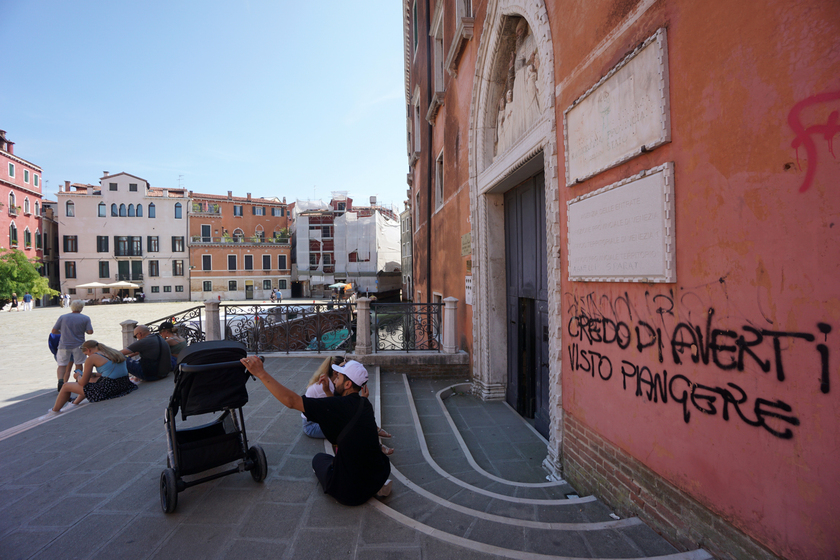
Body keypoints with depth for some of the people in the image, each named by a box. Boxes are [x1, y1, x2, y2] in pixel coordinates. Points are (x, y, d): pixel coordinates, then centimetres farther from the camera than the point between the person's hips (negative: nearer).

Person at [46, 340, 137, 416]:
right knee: (91, 379, 36)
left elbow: (83, 383, 0)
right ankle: (75, 403, 44)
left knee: (66, 386, 15)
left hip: (108, 389, -7)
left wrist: (78, 376, 20)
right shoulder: (116, 352, 12)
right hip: (124, 384, 7)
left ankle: (54, 412, 36)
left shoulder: (92, 358, -6)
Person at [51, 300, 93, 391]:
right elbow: (90, 332, -10)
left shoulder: (63, 317, 1)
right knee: (78, 364, 13)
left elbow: (53, 331, 2)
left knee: (62, 365, 8)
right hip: (78, 345, -1)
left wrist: (63, 332, 20)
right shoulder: (85, 318, -4)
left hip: (64, 345, 1)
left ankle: (60, 380, -13)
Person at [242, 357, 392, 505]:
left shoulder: (339, 405, -21)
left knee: (319, 458, 24)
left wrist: (261, 373, -20)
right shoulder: (365, 404, -2)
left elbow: (291, 401, -22)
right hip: (379, 475, 5)